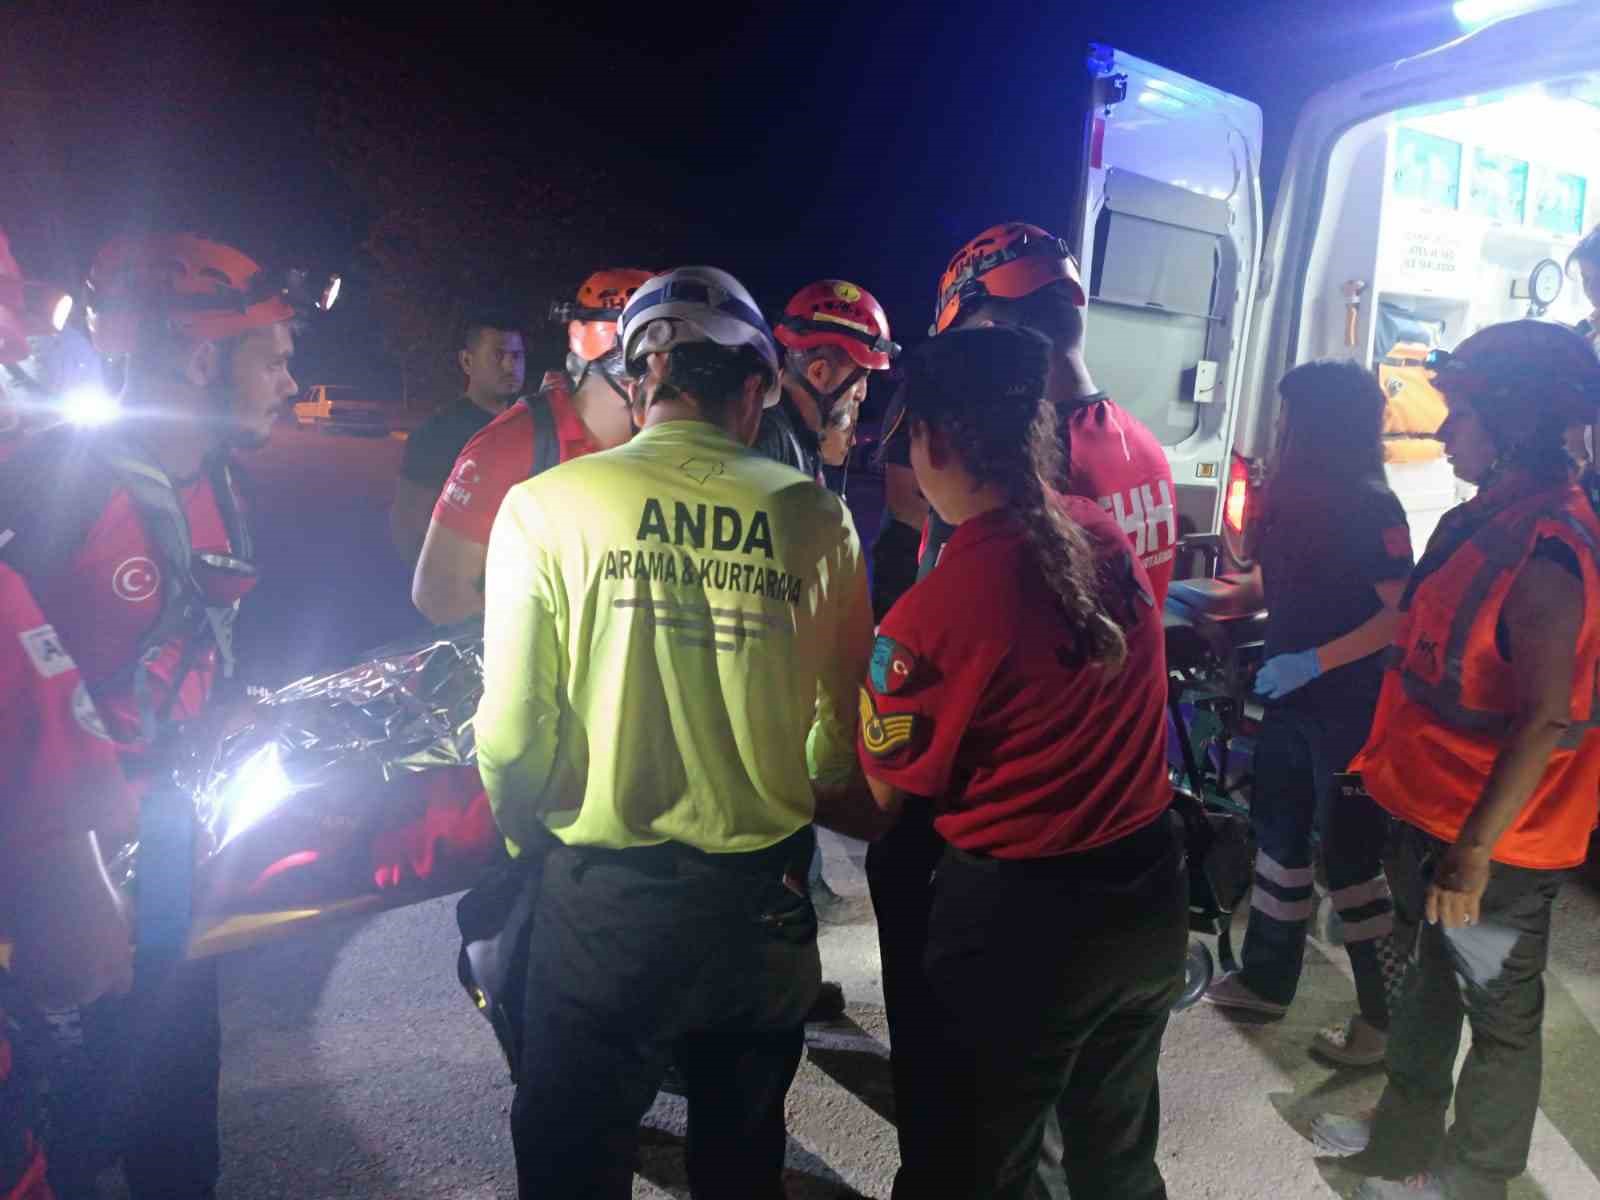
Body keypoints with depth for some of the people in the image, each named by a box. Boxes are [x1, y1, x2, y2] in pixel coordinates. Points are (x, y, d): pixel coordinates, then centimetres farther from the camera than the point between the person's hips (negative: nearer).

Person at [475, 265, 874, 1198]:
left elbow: (515, 728, -12)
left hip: (603, 899, -2)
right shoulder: (816, 516, -6)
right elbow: (847, 721, 2)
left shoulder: (547, 505, -12)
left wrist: (534, 837, 9)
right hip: (766, 899, 3)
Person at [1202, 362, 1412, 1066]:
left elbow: (1402, 616, -20)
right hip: (1294, 698, 8)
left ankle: (1389, 1015, 17)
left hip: (1350, 706, -8)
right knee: (1278, 834, 15)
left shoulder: (1371, 506, -16)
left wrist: (1312, 662, -22)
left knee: (1349, 853, 0)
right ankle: (1266, 981, 31)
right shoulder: (1297, 495, 7)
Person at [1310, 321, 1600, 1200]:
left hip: (1494, 840, -9)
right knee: (1432, 976, 24)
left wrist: (1473, 854, -23)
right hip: (1434, 808, 9)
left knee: (1499, 1013, 12)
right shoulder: (1486, 519, 4)